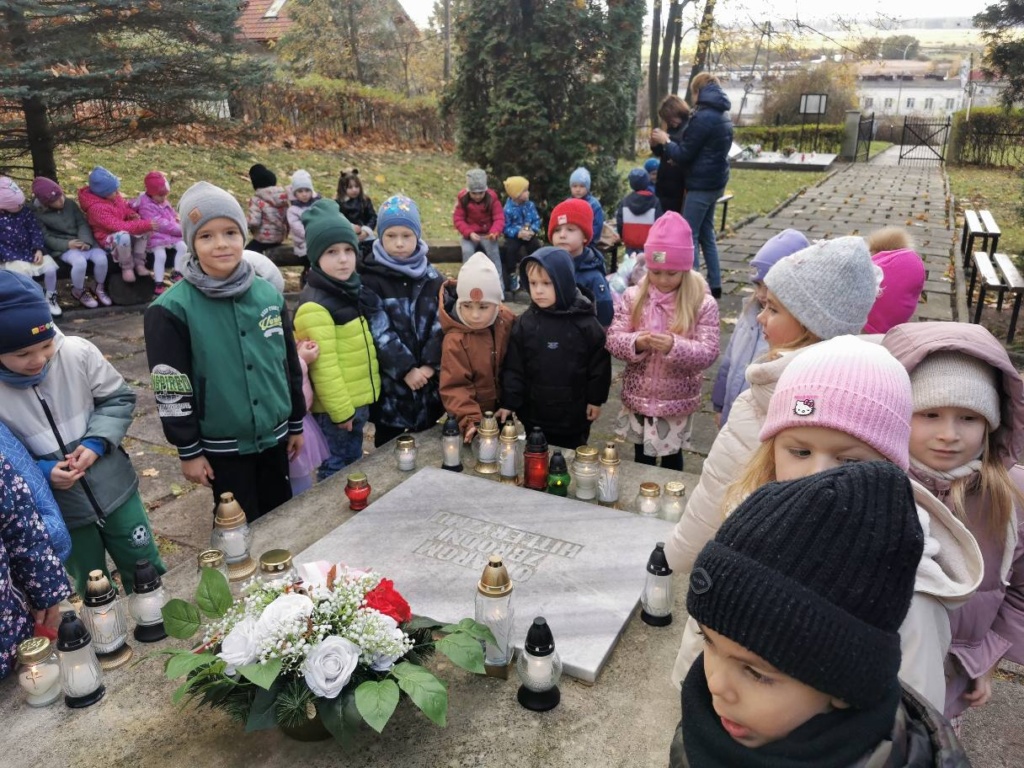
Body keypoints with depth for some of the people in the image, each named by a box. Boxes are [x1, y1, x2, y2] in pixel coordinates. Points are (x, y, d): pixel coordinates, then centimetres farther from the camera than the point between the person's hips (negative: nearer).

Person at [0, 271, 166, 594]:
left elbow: (118, 399, -3)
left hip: (115, 490, 1)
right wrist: (40, 472, -22)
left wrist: (97, 442, -18)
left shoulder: (78, 353, -15)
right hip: (60, 511, -1)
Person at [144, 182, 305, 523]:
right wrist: (188, 450, -8)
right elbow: (170, 388, -11)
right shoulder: (173, 309, -14)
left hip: (274, 437, 4)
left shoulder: (269, 295, -1)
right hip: (223, 447, -4)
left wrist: (296, 423, 11)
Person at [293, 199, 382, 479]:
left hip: (358, 398, 9)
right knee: (337, 467, 7)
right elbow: (324, 366, -22)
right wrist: (340, 410, -19)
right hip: (337, 405, -9)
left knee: (353, 463, 21)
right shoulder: (315, 304, -21)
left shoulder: (351, 289, 7)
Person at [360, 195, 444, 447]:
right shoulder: (370, 279, -7)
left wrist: (430, 364, -14)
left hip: (428, 378, 3)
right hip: (390, 381, -3)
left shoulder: (431, 277, 5)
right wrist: (405, 369, -19)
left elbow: (442, 324, -3)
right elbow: (379, 332, -14)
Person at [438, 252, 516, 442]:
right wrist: (470, 420, -35)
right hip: (476, 415, -4)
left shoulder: (508, 322, -11)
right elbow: (454, 387, -24)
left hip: (503, 409, 5)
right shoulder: (455, 340, -25)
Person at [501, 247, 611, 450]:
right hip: (533, 414, 1)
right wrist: (509, 403, -8)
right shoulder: (524, 323, -7)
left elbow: (599, 363, -3)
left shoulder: (586, 323, -11)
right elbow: (513, 368, -4)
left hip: (574, 415, -1)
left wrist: (595, 399, -1)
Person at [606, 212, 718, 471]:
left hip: (677, 400, -2)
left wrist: (674, 346, -33)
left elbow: (708, 353, -15)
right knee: (642, 456, 20)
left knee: (671, 456, 17)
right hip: (638, 396, 2)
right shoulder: (633, 296, -6)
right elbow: (613, 339, -7)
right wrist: (636, 343, -28)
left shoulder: (703, 303, -12)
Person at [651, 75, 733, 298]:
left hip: (701, 184, -9)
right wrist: (672, 143, 12)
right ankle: (714, 284, 18)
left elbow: (684, 155, -17)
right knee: (706, 232, 15)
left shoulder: (703, 117, -17)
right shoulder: (723, 116, 13)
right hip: (715, 181, 10)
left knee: (689, 236, -3)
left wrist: (665, 141, 0)